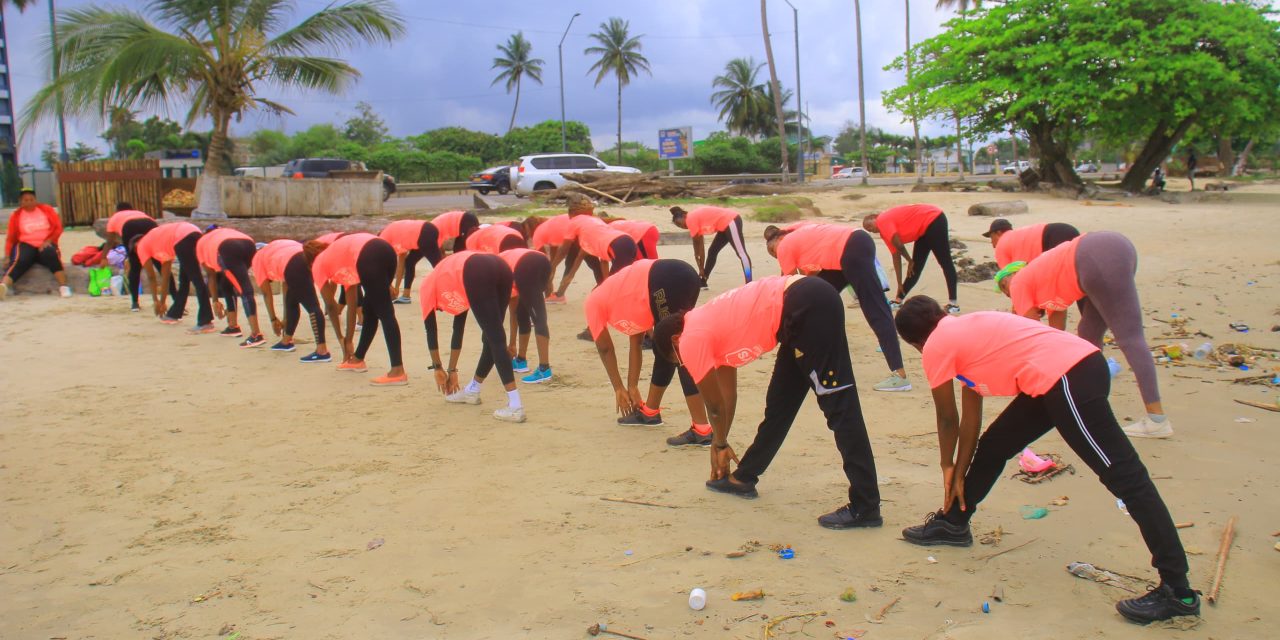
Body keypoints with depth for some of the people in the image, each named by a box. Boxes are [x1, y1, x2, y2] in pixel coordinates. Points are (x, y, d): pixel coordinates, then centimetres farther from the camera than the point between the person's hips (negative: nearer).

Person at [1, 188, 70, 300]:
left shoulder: (47, 210, 9)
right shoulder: (16, 215, 8)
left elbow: (58, 228, 5)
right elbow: (11, 238, 7)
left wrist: (48, 241, -11)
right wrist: (7, 256, -6)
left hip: (45, 245, 0)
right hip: (26, 245, 0)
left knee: (51, 255, -35)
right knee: (20, 261, -33)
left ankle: (63, 287, -41)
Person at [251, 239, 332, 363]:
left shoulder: (257, 259, 25)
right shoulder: (276, 249, 41)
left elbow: (266, 293, 24)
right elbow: (285, 285, 40)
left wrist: (273, 319, 32)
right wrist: (286, 319, 42)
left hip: (294, 267, -7)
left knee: (311, 306, -12)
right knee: (291, 301, 24)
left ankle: (322, 351, -15)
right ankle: (286, 341, 39)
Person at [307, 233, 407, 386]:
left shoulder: (318, 265, 22)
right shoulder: (336, 257, 39)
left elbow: (331, 306, 24)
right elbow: (352, 302, 35)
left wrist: (341, 338, 34)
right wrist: (348, 340, 36)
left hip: (370, 258, -7)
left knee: (384, 313, -9)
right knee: (370, 309, 21)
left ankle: (398, 371, -12)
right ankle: (357, 359, 36)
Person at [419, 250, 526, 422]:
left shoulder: (427, 288, 31)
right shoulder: (455, 283, 43)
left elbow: (431, 332, 33)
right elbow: (458, 331, 46)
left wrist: (438, 368, 42)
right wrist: (452, 370, 50)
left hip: (478, 274, -6)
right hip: (501, 268, 6)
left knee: (496, 340, -6)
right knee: (491, 338, 18)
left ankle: (515, 406, -10)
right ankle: (472, 391, 35)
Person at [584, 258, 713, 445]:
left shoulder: (592, 303, 22)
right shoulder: (624, 298, 38)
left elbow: (605, 349, 25)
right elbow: (636, 343, 38)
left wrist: (619, 388, 34)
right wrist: (632, 386, 40)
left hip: (666, 282, -8)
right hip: (686, 276, 8)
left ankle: (702, 430, -4)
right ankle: (650, 412, 38)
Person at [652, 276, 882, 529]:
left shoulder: (691, 340, -2)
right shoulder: (707, 324, 23)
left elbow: (715, 405, 10)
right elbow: (727, 392, 32)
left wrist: (720, 444, 27)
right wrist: (719, 444, 39)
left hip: (809, 307, -10)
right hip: (808, 305, 10)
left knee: (839, 406, -10)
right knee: (779, 404, 18)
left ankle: (865, 508, -9)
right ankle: (743, 478, 31)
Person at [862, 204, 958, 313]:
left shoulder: (883, 220, -12)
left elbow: (899, 246, -17)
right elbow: (896, 256, 16)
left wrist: (910, 261, 1)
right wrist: (900, 284, 16)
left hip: (934, 220, -9)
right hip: (924, 230, 9)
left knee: (945, 262, -10)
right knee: (916, 267, 12)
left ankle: (953, 303, -11)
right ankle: (898, 300, 17)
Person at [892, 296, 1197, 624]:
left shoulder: (936, 347, 0)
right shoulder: (965, 332, 24)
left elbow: (947, 419, 11)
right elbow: (971, 416, 26)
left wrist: (948, 467, 27)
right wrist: (959, 473, 29)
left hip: (1068, 376, -10)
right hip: (1076, 364, 10)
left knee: (1122, 475, -10)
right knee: (993, 446, 20)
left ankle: (1177, 591, -9)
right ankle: (953, 522, 36)